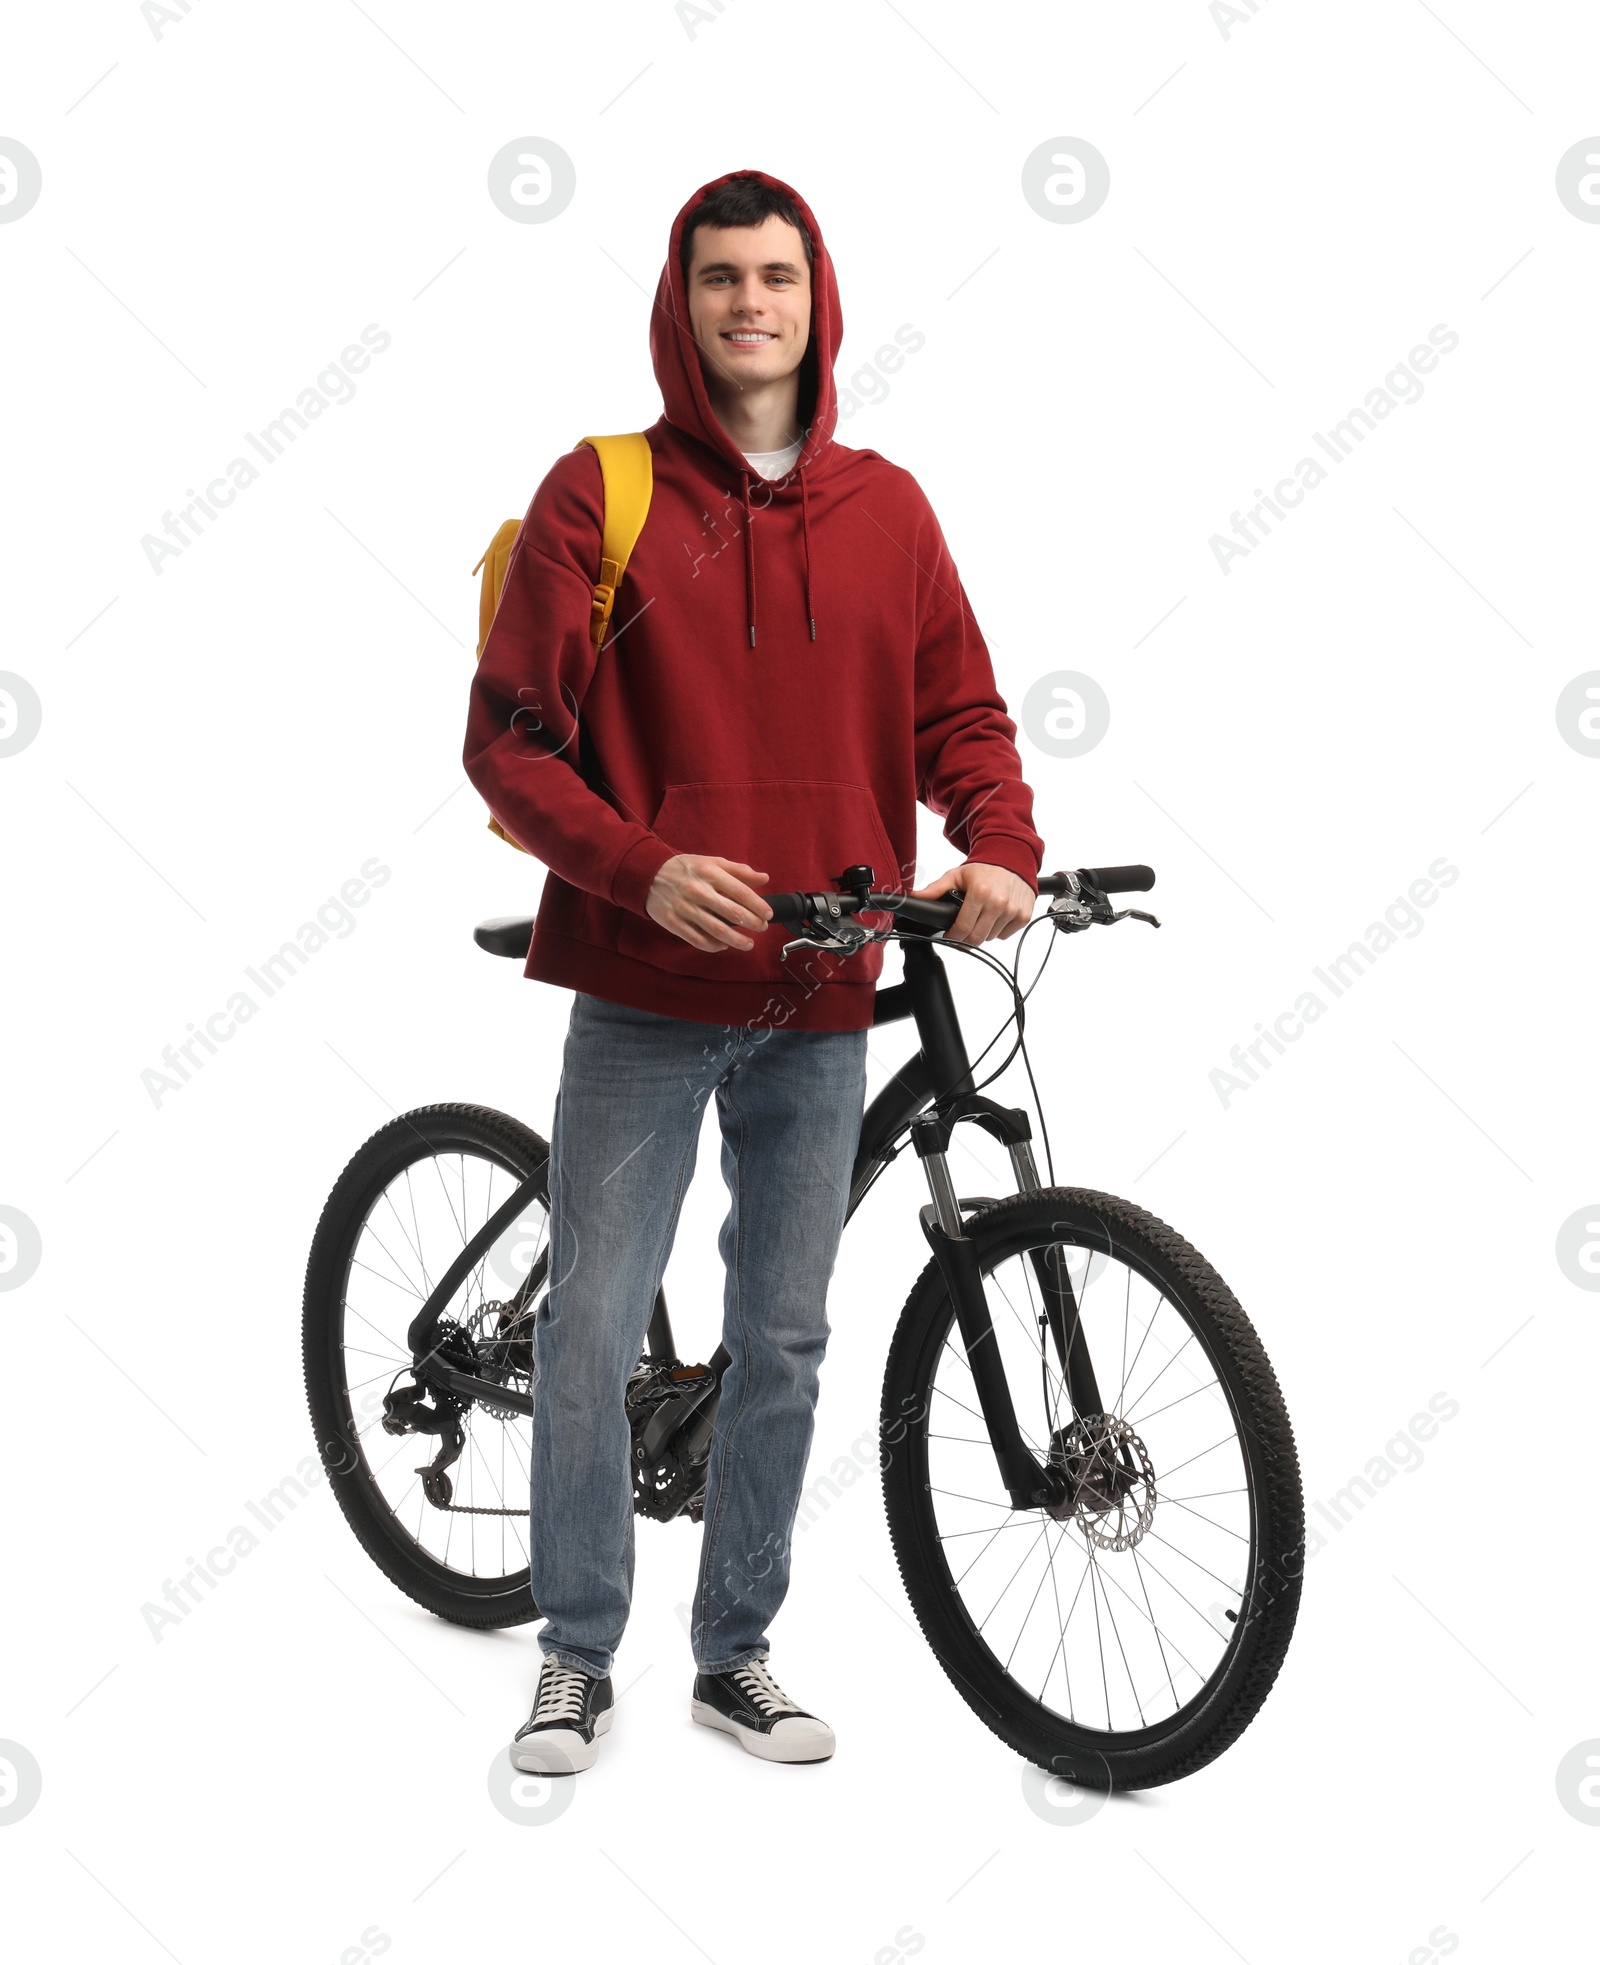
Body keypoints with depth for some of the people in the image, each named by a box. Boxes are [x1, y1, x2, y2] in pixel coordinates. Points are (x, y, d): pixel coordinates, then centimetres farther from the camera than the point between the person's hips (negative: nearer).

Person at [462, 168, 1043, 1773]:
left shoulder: (884, 508, 8)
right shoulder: (600, 493, -1)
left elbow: (958, 708, 10)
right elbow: (509, 740, -5)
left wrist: (1000, 850, -10)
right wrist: (643, 870, -19)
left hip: (820, 1006, 3)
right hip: (645, 995, -3)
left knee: (783, 1340, 10)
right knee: (592, 1333, 0)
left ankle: (735, 1652, 27)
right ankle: (578, 1655, 20)